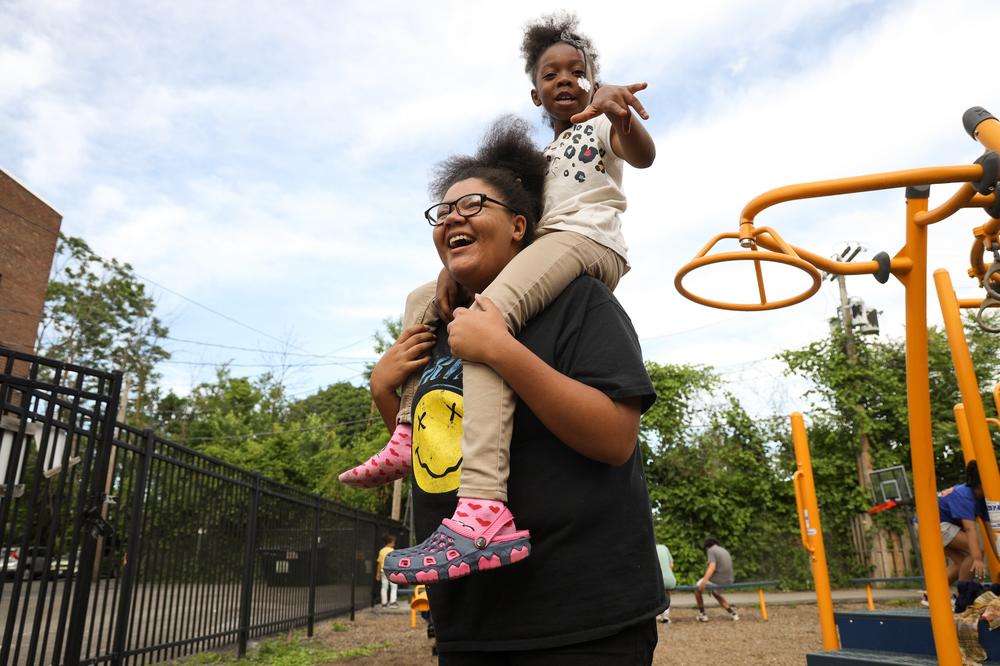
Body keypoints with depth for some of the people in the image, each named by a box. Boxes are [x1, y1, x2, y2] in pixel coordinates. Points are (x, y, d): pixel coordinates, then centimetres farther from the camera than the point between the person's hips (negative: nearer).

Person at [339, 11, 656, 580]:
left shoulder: (601, 126, 14)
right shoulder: (537, 159, 31)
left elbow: (644, 154, -10)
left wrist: (618, 107, -33)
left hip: (587, 242, -8)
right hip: (538, 248, 9)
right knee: (424, 299, 11)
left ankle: (484, 502, -52)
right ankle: (409, 433, 3)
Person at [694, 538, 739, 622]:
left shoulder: (711, 550, -5)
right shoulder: (725, 551, 20)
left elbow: (712, 567, -20)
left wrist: (703, 582, -26)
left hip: (717, 581, -7)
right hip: (728, 582, 7)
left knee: (698, 588, 16)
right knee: (715, 593, 34)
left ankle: (702, 614, 17)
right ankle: (731, 611, 23)